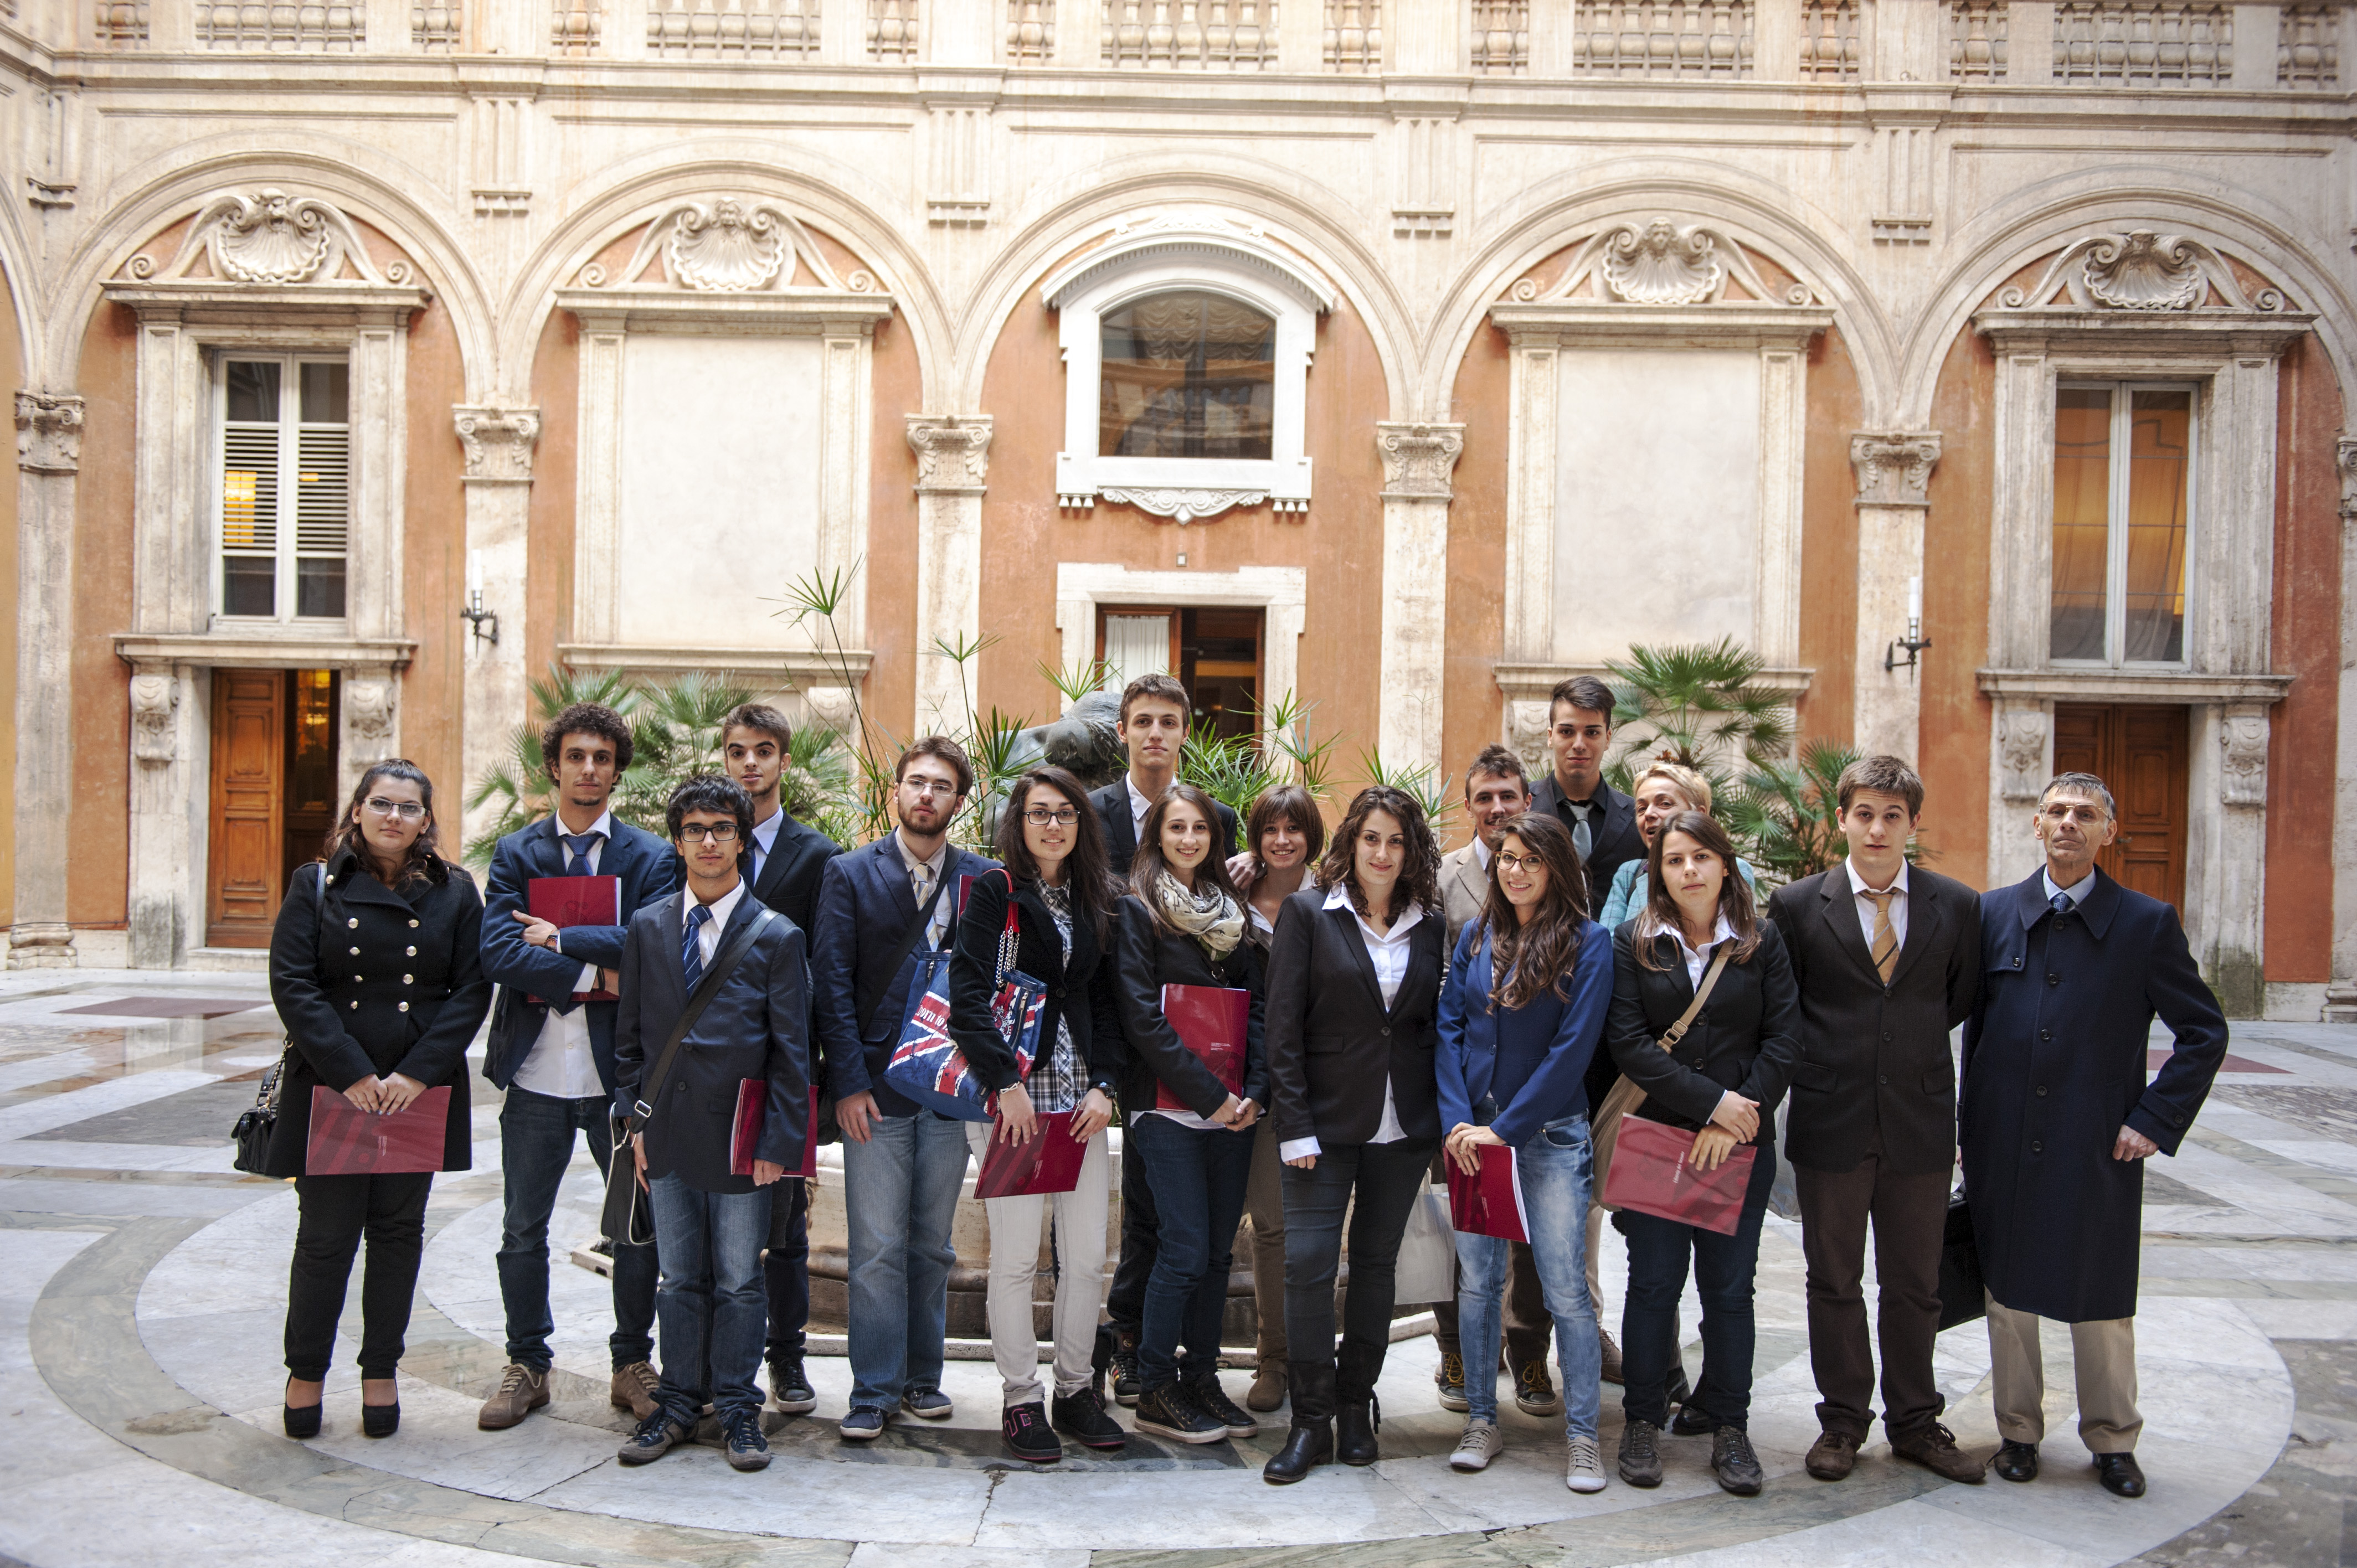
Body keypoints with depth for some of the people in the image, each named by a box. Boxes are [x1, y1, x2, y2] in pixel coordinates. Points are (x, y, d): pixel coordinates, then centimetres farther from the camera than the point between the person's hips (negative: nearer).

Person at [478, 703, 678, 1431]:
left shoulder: (651, 857, 1)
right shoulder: (516, 853, 4)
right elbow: (499, 952, -9)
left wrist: (560, 939, -13)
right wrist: (592, 974, -15)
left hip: (621, 1072, -1)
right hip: (536, 1072, 1)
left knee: (640, 1226, 8)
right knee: (523, 1231, 11)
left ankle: (633, 1364, 25)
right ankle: (527, 1366, 28)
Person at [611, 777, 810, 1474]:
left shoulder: (777, 936, -3)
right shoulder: (647, 928, 8)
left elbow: (791, 1050, -4)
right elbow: (631, 1035, 11)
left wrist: (778, 1142, -8)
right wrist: (636, 1121, 5)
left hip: (739, 1135, -3)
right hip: (668, 1134, 3)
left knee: (739, 1280, 5)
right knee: (678, 1278, 12)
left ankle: (738, 1409, 19)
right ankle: (678, 1403, 25)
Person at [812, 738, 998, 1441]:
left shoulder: (986, 880, 6)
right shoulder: (850, 875, 2)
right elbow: (833, 986, -2)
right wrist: (848, 1083, -9)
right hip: (876, 1088, -2)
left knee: (933, 1243, 11)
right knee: (877, 1246, -1)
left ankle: (923, 1376, 24)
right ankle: (873, 1390, 9)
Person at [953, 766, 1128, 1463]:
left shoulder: (1094, 902, 13)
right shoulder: (993, 893, -2)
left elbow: (1106, 1004, 12)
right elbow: (967, 995, -10)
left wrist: (1104, 1086, -1)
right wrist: (1007, 1084, -16)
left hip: (1081, 1099, 5)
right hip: (1011, 1095, -5)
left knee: (1087, 1256, 6)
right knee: (1016, 1258, 0)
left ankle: (1077, 1390, 21)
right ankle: (1021, 1400, 13)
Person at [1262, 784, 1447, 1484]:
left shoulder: (1430, 927, 6)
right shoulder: (1307, 913, -3)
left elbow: (1437, 1026, 10)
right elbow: (1283, 1027, -6)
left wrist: (1438, 1122, 2)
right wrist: (1295, 1126, -11)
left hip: (1404, 1128, 3)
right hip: (1327, 1120, -3)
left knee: (1377, 1264, 11)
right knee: (1309, 1262, -6)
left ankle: (1356, 1406, 24)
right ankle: (1311, 1420, 6)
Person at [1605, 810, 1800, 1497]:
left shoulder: (1762, 943, 4)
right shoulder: (1634, 943, 2)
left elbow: (1784, 1039, -1)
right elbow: (1628, 1042, -6)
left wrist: (1737, 1116, -11)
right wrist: (1712, 1099, -13)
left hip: (1742, 1144, 1)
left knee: (1730, 1286, 5)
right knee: (1654, 1281, 4)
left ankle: (1728, 1425, 18)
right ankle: (1643, 1421, 16)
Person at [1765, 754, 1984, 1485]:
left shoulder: (1958, 907, 1)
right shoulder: (1797, 904, -3)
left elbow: (1961, 1002, 12)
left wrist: (1911, 1047, 8)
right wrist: (1822, 1061, 3)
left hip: (1920, 1122, 1)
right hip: (1830, 1122, -1)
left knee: (1915, 1285, 12)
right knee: (1834, 1281, 10)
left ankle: (1915, 1422, 27)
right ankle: (1843, 1420, 24)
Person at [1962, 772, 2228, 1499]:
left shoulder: (2147, 922, -2)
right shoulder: (1994, 913, 3)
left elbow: (2205, 1031, 2)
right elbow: (1974, 1026, 8)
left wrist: (2156, 1120, -6)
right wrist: (1970, 1129, 5)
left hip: (2099, 1149, -2)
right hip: (2004, 1146, 2)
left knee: (2102, 1302, 8)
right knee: (2008, 1293, 11)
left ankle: (2112, 1441, 27)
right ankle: (2018, 1431, 27)